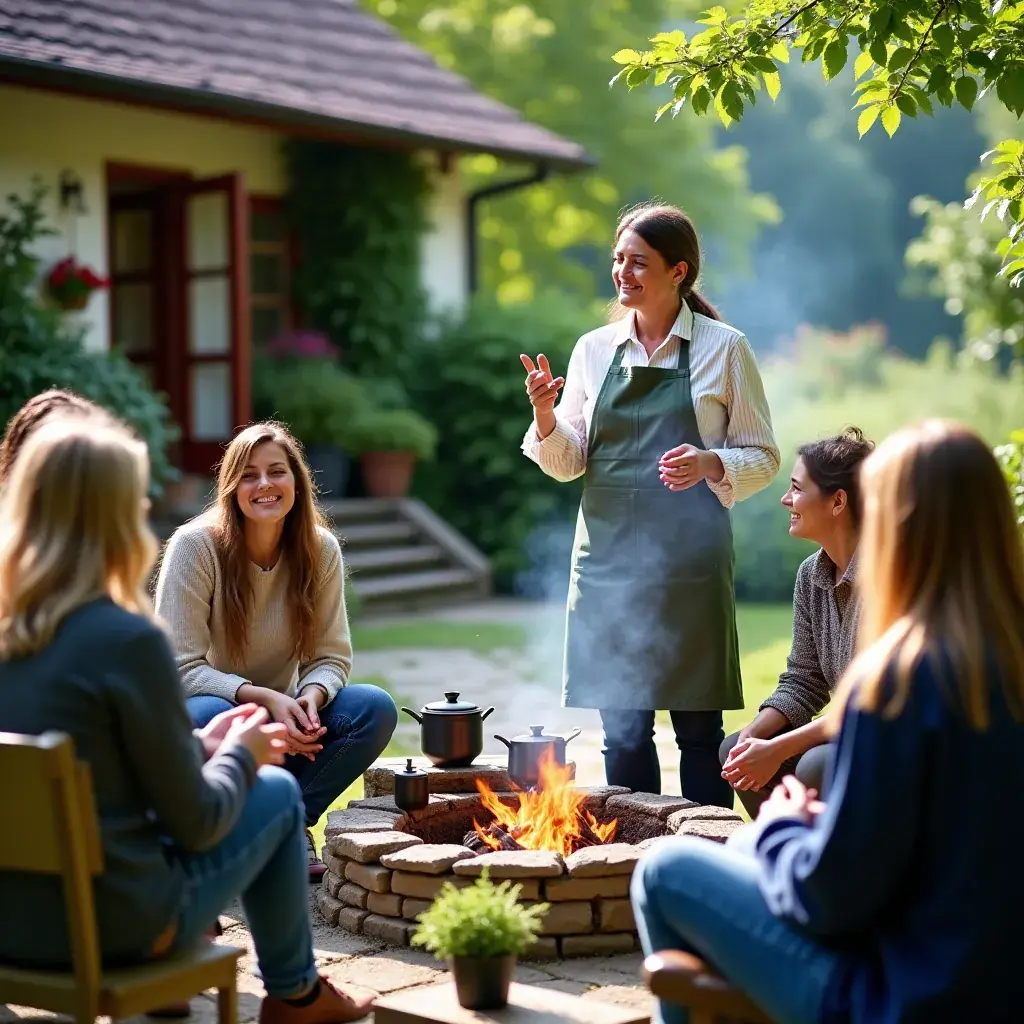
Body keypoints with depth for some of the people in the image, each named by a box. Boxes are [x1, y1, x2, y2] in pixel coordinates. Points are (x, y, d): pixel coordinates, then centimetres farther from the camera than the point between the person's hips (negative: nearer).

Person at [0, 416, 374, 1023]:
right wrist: (241, 756, 7)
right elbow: (196, 823, -13)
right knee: (276, 793, 16)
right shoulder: (127, 639, -21)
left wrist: (203, 743, 18)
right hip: (110, 925, -7)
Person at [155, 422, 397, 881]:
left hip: (282, 720, 4)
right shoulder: (195, 546, -17)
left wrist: (311, 697, -26)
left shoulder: (321, 549, -6)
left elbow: (331, 656, -3)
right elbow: (182, 668, -19)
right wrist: (265, 699, -31)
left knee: (376, 709, -22)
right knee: (208, 718, -39)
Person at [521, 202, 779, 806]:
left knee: (698, 726, 2)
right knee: (622, 726, 8)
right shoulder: (595, 349, 10)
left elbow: (763, 458, 3)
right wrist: (546, 416, -8)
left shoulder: (724, 349, 0)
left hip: (689, 559, -3)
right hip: (608, 557, 3)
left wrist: (710, 464, -17)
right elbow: (569, 463, 11)